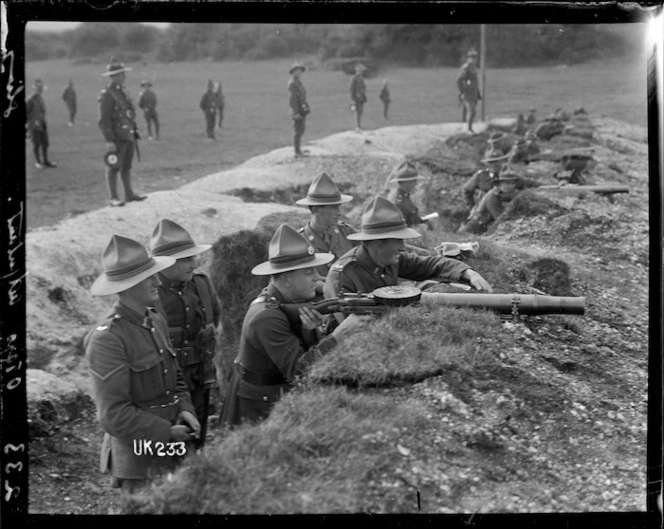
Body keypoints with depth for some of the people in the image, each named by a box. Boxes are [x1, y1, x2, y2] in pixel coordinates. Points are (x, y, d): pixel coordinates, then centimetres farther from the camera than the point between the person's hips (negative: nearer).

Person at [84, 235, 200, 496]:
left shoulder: (156, 321, 7)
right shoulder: (107, 339, -18)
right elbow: (113, 414, -20)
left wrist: (184, 410, 1)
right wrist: (168, 432, -15)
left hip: (171, 453, 7)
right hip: (139, 463, -7)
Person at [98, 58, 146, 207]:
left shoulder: (122, 92, 15)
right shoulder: (107, 94, -12)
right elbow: (103, 120, -16)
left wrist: (134, 133, 20)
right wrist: (109, 141, -21)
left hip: (129, 135, 9)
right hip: (117, 138, -9)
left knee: (127, 166, 15)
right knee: (114, 168, -4)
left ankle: (129, 194, 22)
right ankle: (114, 198, -2)